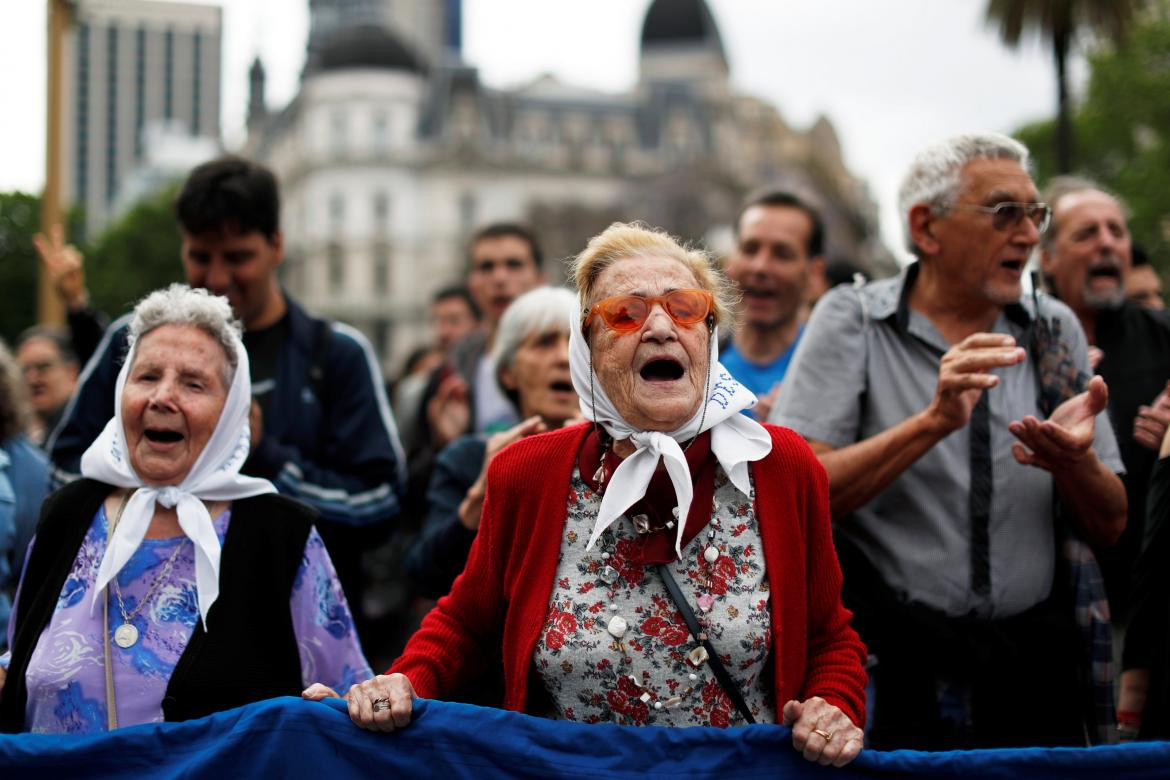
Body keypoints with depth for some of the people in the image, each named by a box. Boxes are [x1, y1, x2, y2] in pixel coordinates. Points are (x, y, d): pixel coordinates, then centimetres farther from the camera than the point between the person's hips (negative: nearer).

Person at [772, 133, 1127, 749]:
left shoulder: (1055, 331, 8)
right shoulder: (851, 321, -3)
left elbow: (1108, 527, 8)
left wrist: (1072, 458, -15)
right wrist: (932, 422, -26)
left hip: (1031, 678, 4)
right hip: (890, 673, -4)